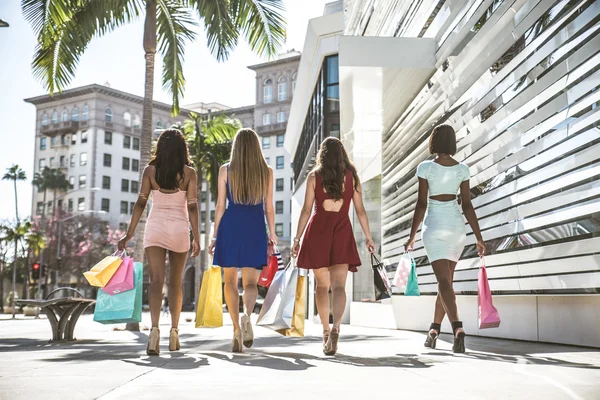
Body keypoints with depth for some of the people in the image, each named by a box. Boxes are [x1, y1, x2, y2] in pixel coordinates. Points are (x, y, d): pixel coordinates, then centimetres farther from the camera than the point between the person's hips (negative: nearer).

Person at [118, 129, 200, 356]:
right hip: (179, 229, 0)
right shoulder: (189, 173, -1)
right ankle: (174, 331, 20)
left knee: (156, 280, -6)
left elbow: (140, 203, -1)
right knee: (175, 283, 14)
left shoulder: (150, 170, 1)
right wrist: (196, 238, -1)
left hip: (155, 228, 0)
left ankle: (154, 328, -25)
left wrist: (129, 234, 2)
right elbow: (192, 207, -4)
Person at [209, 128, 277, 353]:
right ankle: (247, 316, -23)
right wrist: (272, 234, 16)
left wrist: (215, 236, 7)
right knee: (250, 282, 7)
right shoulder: (267, 172, 4)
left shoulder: (225, 170, 2)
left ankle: (237, 329, -1)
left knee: (230, 281, 10)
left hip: (230, 227, -1)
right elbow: (269, 207, 5)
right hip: (255, 228, 1)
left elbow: (221, 206, 1)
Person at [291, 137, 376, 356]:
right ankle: (335, 328, -25)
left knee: (322, 285, 13)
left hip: (318, 229, 0)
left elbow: (306, 210, -1)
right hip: (342, 231, 0)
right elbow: (360, 210, 6)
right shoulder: (351, 176, 6)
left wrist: (297, 238, 4)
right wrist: (368, 237, 13)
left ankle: (326, 332, 18)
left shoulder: (314, 176, 2)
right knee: (338, 285, -4)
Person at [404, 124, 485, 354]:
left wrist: (412, 237, -3)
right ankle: (434, 331, 24)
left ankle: (458, 329, -29)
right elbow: (467, 206, -1)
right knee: (446, 279, 15)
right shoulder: (462, 169, 1)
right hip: (456, 226, 4)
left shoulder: (426, 168, -9)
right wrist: (479, 238, 4)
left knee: (444, 281, -9)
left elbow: (421, 205, -10)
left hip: (434, 226, -4)